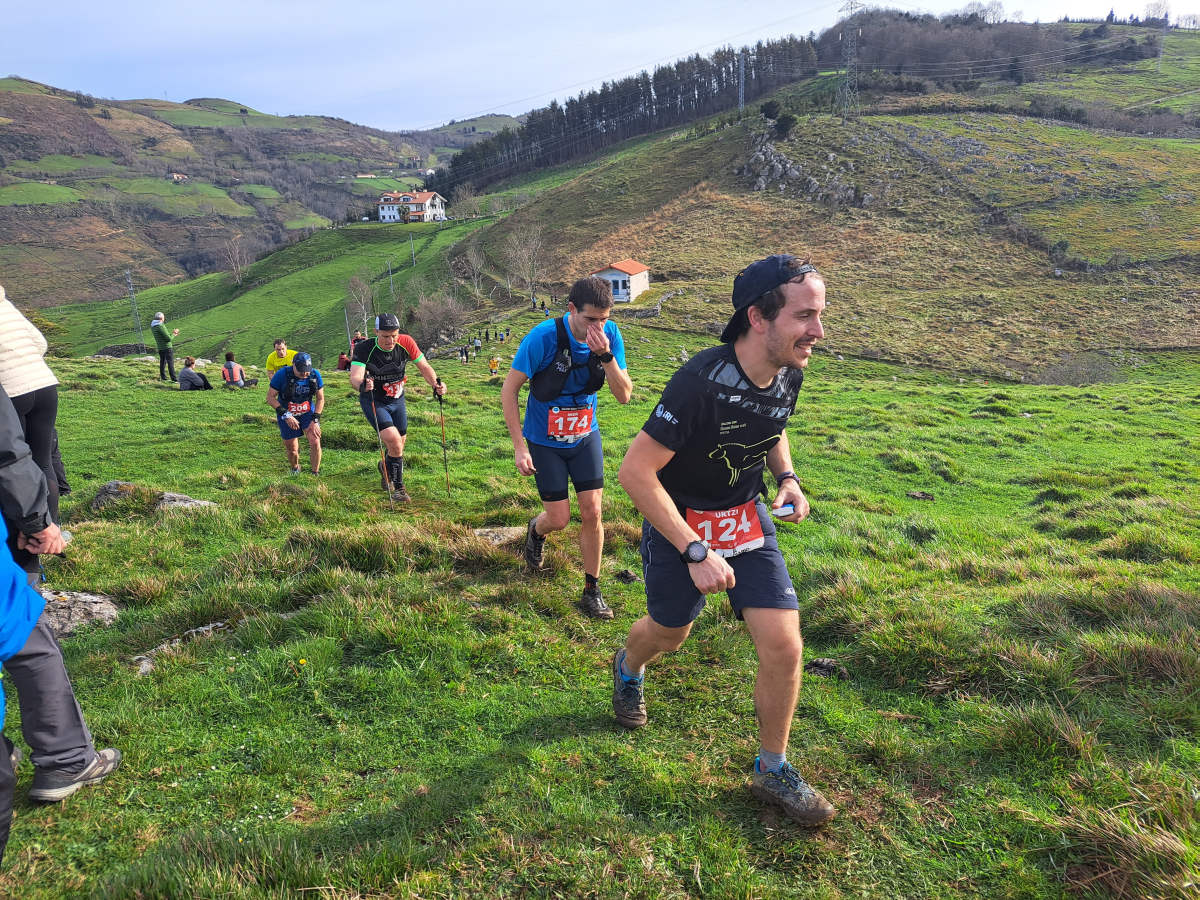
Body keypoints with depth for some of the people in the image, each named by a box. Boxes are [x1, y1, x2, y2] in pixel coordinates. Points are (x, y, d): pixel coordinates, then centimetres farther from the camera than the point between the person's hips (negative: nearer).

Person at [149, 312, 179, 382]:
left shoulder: (152, 326, 9)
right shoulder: (161, 326, -19)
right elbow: (169, 338, -20)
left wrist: (172, 333, 14)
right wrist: (173, 334, -1)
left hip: (160, 348, 9)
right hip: (167, 347, -8)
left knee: (162, 362, 17)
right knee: (170, 363, -6)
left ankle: (163, 378, 23)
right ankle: (174, 379, -7)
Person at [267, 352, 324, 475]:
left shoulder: (315, 375, -15)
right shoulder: (281, 375, -22)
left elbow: (320, 399, -4)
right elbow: (270, 398, -16)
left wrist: (315, 420, -12)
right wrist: (286, 415, -24)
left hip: (308, 413, 1)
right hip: (287, 415, -1)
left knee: (315, 442, -18)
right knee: (292, 450, 4)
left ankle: (315, 474, 0)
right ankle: (295, 469, 37)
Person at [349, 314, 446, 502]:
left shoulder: (406, 343, -17)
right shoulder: (364, 350, -26)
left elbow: (424, 367, -11)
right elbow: (354, 377, -37)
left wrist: (435, 384, -29)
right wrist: (361, 385, -61)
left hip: (397, 400, 4)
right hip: (374, 402, -4)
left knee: (400, 443, 16)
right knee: (394, 441, -21)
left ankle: (386, 468, 50)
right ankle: (398, 487, -5)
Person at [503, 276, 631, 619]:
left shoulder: (610, 334, -13)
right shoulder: (543, 338, -24)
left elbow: (624, 395, -14)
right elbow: (508, 391, -15)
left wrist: (606, 355, -31)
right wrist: (519, 446, -16)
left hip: (585, 436, 3)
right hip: (545, 442, -3)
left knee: (592, 512, -3)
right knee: (559, 519, 1)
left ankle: (591, 591, 14)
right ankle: (536, 530, 40)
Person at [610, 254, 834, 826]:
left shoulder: (788, 376, -10)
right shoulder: (700, 382, -33)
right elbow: (635, 471, -29)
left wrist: (787, 478, -5)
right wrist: (696, 551, -30)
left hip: (747, 518, 5)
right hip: (679, 523, -4)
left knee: (783, 645, -5)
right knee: (669, 633, 18)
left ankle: (773, 771, 18)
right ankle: (628, 668, 57)